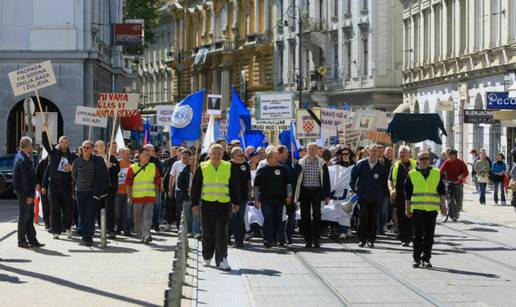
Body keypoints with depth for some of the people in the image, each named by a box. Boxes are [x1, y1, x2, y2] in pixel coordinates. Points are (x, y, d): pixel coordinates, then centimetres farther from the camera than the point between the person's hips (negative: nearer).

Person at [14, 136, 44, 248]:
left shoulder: (19, 157, 12)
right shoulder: (23, 160, -20)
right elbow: (25, 179, -21)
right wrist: (29, 195, -19)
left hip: (26, 193, 10)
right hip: (24, 193, -10)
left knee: (29, 217, 13)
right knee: (24, 217, -1)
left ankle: (32, 239, 18)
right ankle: (22, 241, 6)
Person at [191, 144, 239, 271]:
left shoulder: (228, 167, 8)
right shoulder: (202, 168, 4)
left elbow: (233, 187, 14)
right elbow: (195, 187, 6)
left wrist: (235, 203, 12)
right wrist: (195, 203, 1)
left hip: (224, 204, 0)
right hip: (207, 204, 0)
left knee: (222, 234, -6)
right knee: (208, 234, 8)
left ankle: (222, 260, -8)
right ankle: (207, 257, 23)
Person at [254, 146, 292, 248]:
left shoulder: (282, 169, 6)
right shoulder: (262, 170, 1)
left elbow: (288, 183, 11)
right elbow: (256, 186, 5)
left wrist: (289, 196, 4)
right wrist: (256, 198, 2)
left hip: (279, 199, 2)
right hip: (266, 200, -2)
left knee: (278, 220, 7)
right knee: (268, 220, -5)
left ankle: (277, 239, 15)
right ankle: (268, 240, -5)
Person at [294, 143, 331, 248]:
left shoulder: (322, 164, 6)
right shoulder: (301, 163, 5)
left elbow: (326, 180, 8)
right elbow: (295, 178, 7)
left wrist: (327, 195, 3)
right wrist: (294, 195, 1)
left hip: (316, 191, -1)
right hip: (304, 191, 1)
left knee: (317, 215, -8)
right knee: (305, 216, 2)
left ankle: (316, 239, -1)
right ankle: (308, 240, 8)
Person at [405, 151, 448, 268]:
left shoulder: (436, 173, 10)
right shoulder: (412, 174, 7)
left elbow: (442, 191, 10)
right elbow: (407, 193, 9)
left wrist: (443, 205, -1)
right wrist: (407, 208, 7)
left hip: (432, 209, 1)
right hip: (417, 208, -1)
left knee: (429, 235, 2)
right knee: (418, 234, -1)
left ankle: (426, 259, 10)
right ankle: (416, 258, 6)